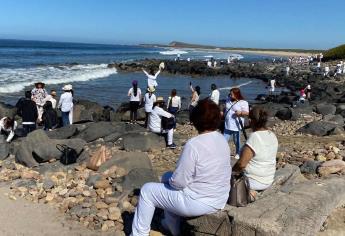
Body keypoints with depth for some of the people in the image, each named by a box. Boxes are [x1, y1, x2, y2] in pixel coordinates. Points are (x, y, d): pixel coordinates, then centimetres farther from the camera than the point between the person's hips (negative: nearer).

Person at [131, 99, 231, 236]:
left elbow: (179, 182, -22)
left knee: (147, 190, 9)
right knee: (167, 176, 27)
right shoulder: (222, 140, 0)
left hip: (198, 203, -8)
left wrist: (170, 180, 1)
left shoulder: (193, 144, -25)